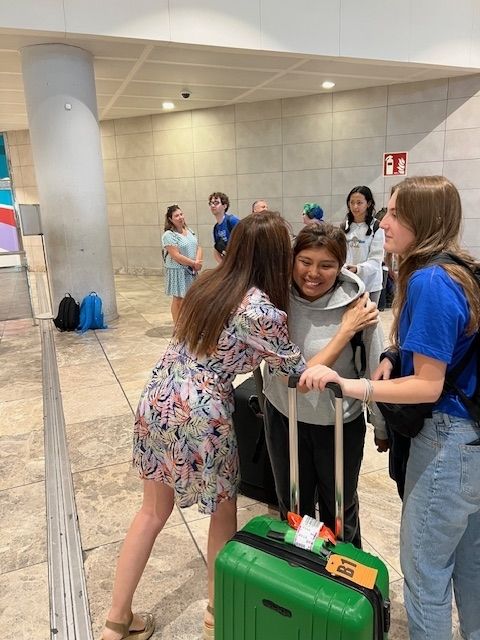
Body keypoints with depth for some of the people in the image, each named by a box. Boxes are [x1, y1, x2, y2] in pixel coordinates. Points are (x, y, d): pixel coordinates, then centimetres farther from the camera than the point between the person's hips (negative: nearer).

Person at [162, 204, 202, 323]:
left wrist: (197, 262, -13)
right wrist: (194, 263, -16)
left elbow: (198, 247, 6)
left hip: (191, 271, 7)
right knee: (178, 300, 3)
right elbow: (176, 256, -21)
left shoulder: (189, 231, 9)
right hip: (178, 272, -6)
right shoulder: (169, 235, -15)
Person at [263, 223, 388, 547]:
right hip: (284, 416, 3)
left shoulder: (356, 306, -21)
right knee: (292, 506, 24)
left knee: (339, 509, 21)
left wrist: (382, 428, 0)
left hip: (338, 423, -2)